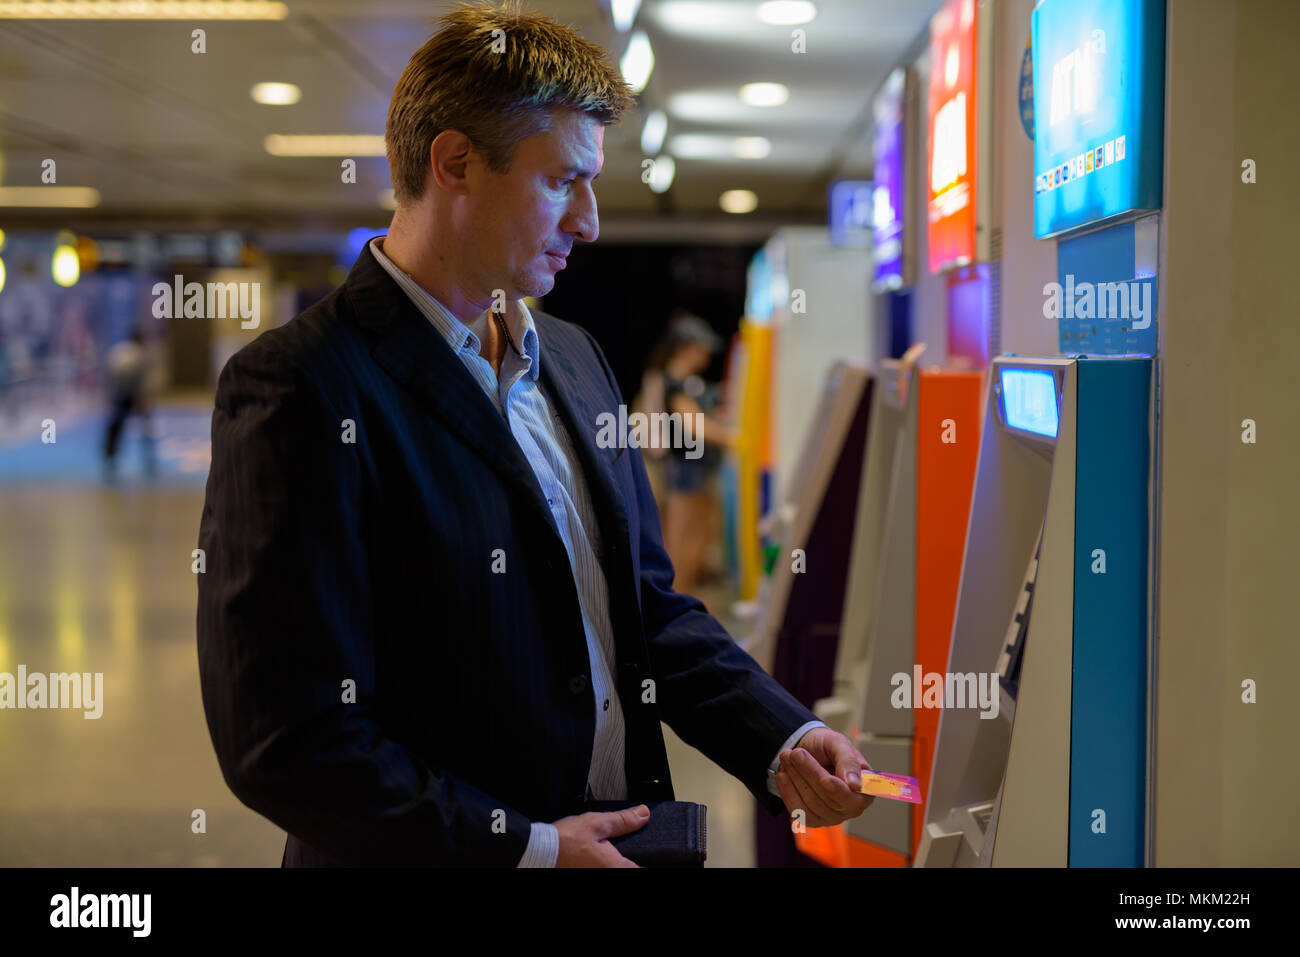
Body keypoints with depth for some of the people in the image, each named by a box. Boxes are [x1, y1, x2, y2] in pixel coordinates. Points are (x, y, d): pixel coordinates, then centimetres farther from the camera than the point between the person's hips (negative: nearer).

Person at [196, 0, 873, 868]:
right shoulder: (302, 390, -18)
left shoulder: (573, 357, 7)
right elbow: (286, 743, -22)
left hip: (620, 840, 7)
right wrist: (529, 848, -18)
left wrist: (784, 742, -2)